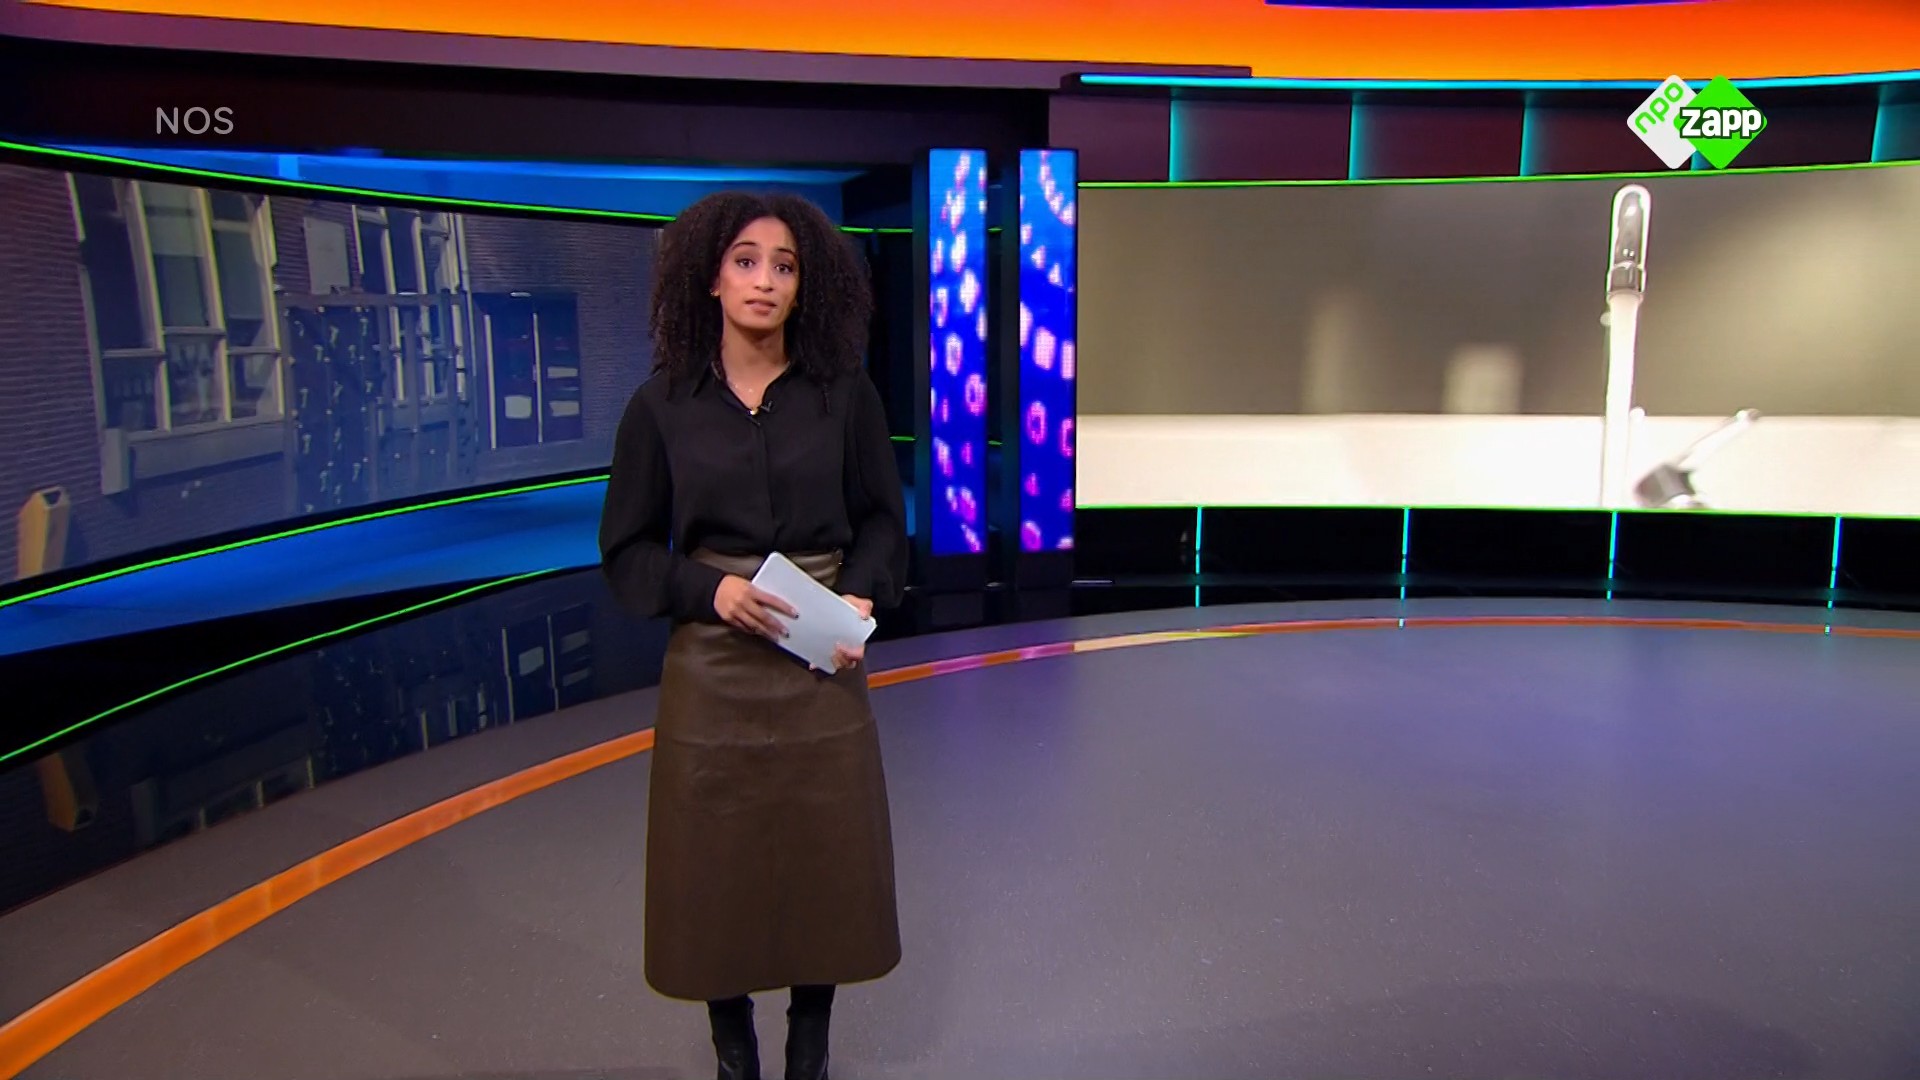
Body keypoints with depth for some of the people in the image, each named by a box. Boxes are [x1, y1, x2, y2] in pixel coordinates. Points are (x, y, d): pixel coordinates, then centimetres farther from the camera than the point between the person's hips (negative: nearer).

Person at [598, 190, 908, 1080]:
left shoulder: (843, 393, -1)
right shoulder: (663, 404, -3)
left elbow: (881, 517, 6)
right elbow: (627, 548, 1)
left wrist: (864, 596, -12)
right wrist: (708, 590, -16)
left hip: (821, 661, 1)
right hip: (713, 663, 0)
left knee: (824, 857, 10)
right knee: (718, 862, 9)